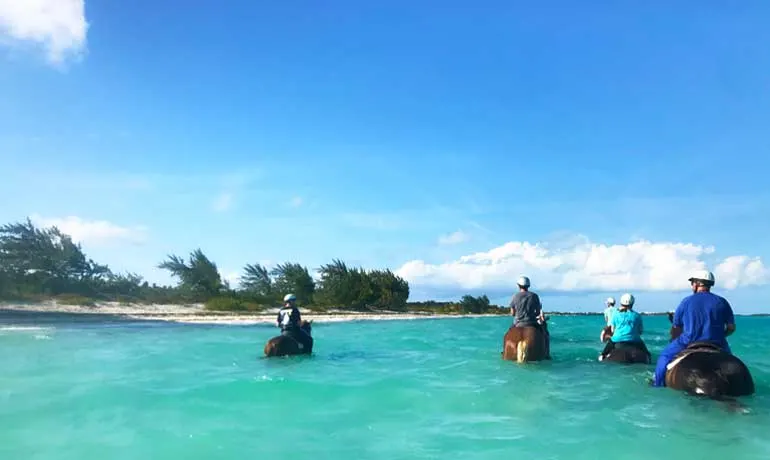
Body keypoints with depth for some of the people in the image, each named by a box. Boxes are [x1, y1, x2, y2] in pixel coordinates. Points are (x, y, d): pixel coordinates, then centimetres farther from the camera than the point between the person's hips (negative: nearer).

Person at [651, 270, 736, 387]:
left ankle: (657, 384, 18)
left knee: (665, 355, 20)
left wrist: (675, 341, 25)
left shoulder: (686, 301, 0)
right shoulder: (722, 302, 3)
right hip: (716, 346, 2)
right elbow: (731, 327, 5)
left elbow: (675, 329, 6)